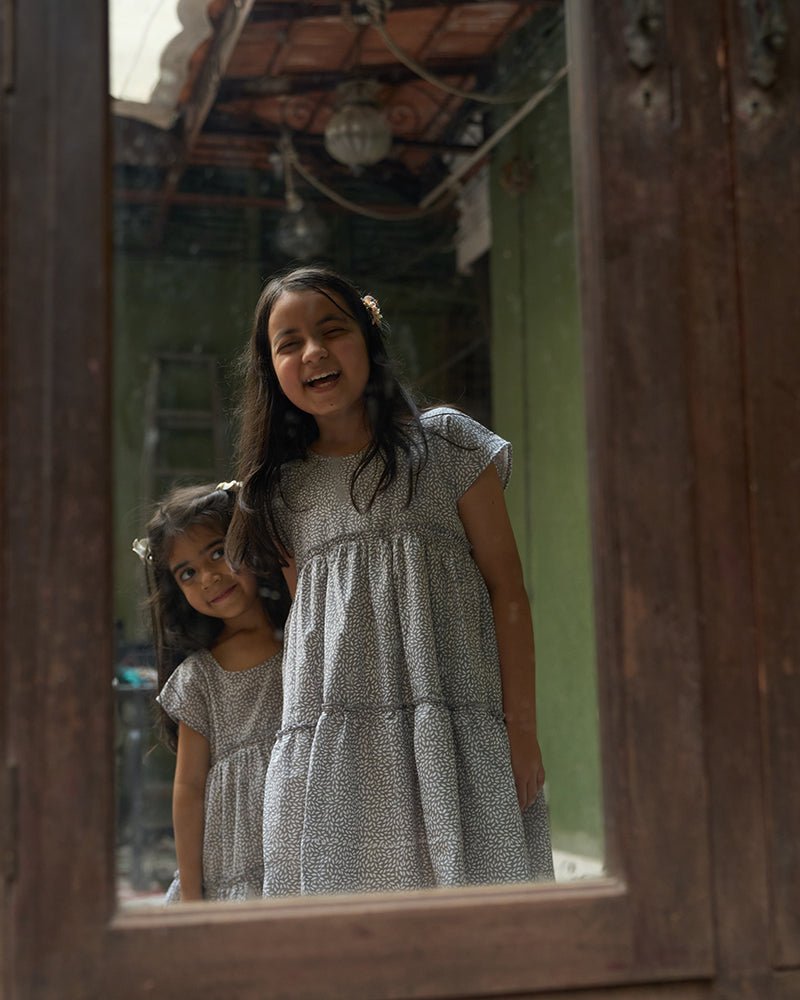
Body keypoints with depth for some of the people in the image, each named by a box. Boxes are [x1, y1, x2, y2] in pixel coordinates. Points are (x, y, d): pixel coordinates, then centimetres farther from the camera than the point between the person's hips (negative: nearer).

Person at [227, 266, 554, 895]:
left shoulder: (445, 442, 6)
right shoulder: (284, 488, 15)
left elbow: (507, 586, 2)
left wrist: (521, 727, -5)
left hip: (453, 726, -2)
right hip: (330, 743, 3)